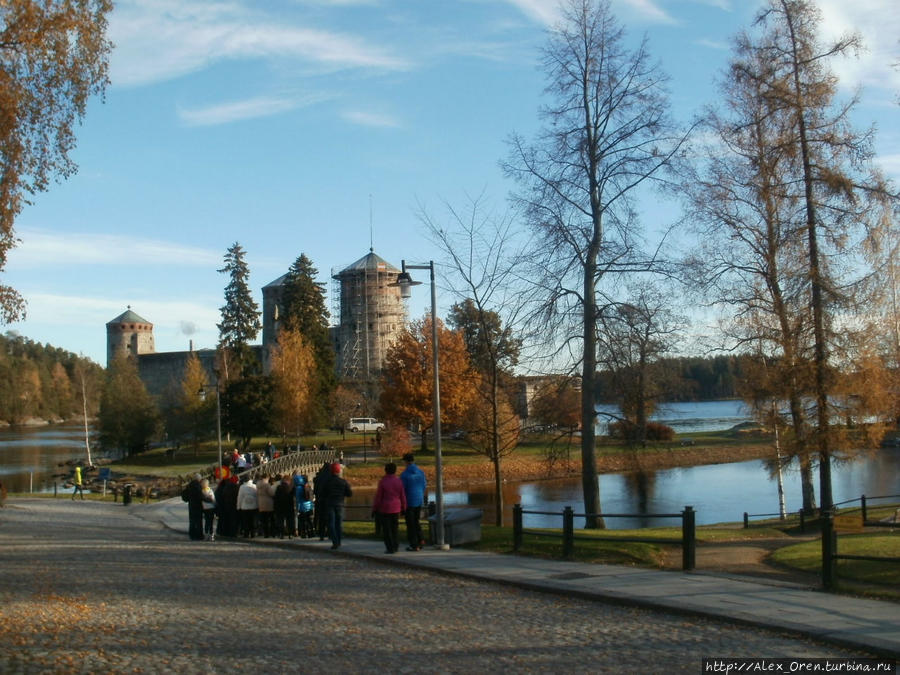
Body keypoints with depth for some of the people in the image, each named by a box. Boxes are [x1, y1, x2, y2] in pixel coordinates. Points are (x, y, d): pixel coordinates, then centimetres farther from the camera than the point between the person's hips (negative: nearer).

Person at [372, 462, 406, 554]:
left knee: (386, 529, 3)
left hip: (384, 509, -4)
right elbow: (403, 496, 3)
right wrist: (403, 508, 15)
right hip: (396, 509, 4)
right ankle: (395, 546, 19)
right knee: (394, 528, 15)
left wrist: (374, 509, 0)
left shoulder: (382, 482, -12)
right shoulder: (399, 481, -1)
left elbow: (378, 497, -10)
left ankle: (390, 548, 1)